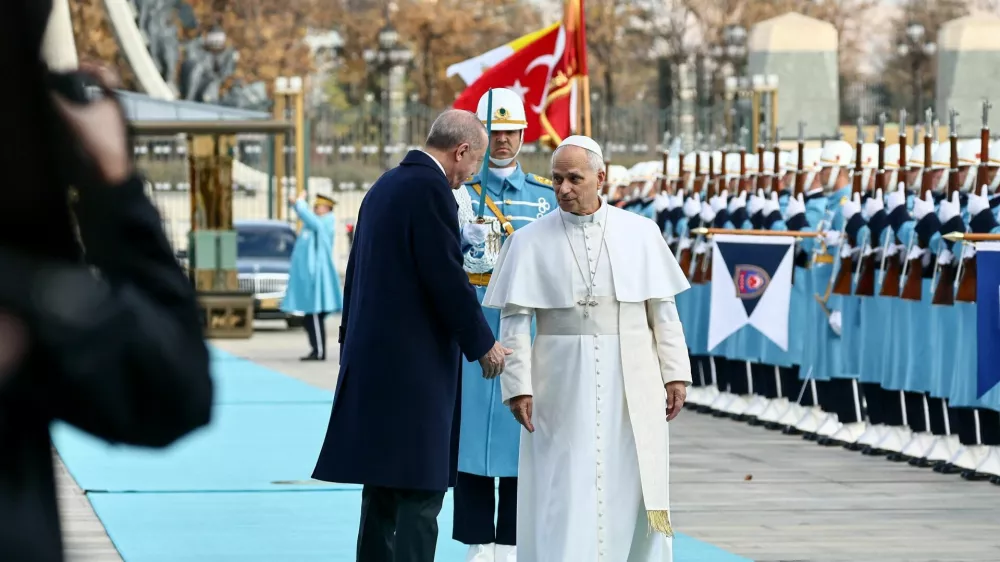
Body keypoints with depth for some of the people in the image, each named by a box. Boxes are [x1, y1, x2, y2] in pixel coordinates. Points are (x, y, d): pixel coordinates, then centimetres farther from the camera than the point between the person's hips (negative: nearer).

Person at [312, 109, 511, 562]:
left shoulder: (384, 186, 15)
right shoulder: (430, 189, -14)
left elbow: (357, 272, 20)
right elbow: (448, 277, -17)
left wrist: (350, 340, 27)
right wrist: (483, 344, -7)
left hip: (371, 357, 9)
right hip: (414, 365, -9)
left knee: (382, 486, 13)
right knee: (421, 490, -7)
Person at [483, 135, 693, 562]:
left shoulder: (640, 233, 4)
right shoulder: (530, 241, -1)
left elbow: (663, 311, 5)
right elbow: (514, 320, -4)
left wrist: (675, 373, 1)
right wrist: (518, 386, -11)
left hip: (631, 383, 2)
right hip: (562, 384, -2)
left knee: (633, 490, 6)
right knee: (564, 491, -2)